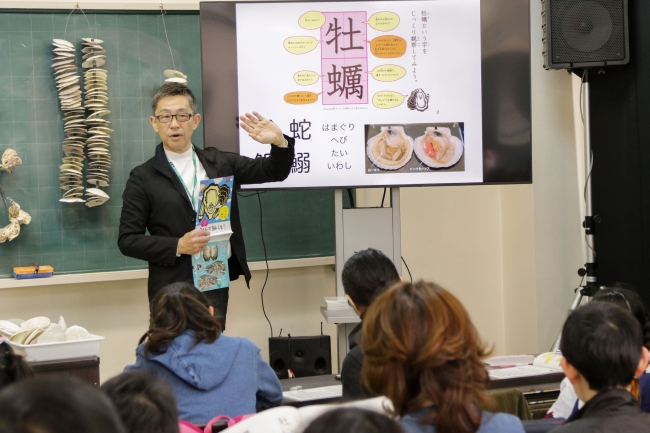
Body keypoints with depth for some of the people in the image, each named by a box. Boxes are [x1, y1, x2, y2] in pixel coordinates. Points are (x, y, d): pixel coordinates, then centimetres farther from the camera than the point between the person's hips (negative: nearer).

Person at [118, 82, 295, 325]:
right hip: (172, 289, -3)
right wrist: (178, 246, -16)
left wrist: (279, 142, -11)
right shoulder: (143, 178, -1)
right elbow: (127, 240, -3)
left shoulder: (220, 163, 9)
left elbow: (275, 172, 10)